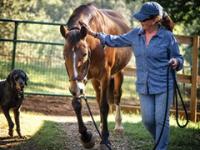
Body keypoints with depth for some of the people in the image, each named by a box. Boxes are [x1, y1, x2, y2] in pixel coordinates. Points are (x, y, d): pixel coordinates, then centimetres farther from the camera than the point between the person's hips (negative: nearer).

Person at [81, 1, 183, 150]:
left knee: (161, 120, -1)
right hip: (144, 86, 5)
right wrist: (95, 34, 15)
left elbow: (179, 58, -3)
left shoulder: (167, 36, -11)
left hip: (164, 86, -5)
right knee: (148, 120, 7)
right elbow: (116, 40, 17)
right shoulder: (136, 34, 3)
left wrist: (176, 62, -26)